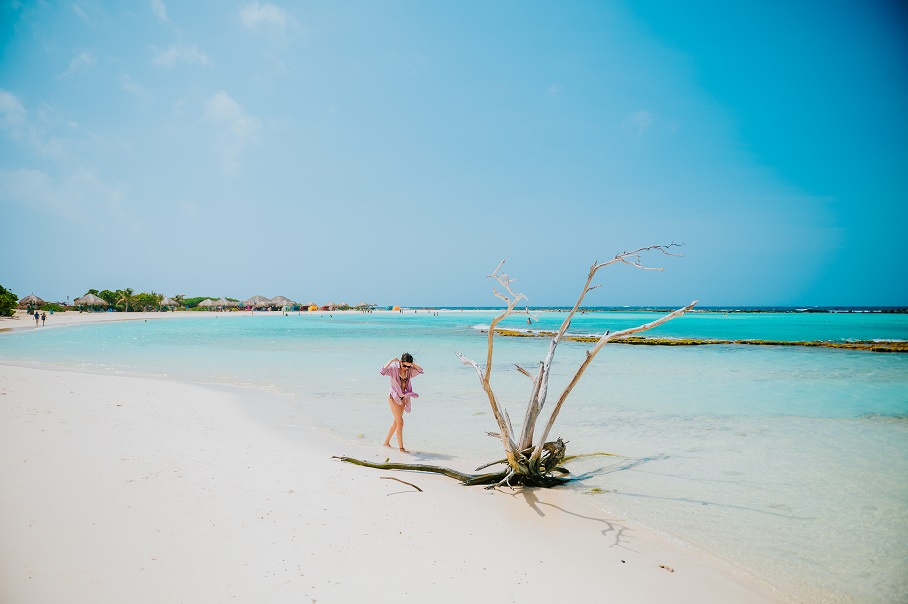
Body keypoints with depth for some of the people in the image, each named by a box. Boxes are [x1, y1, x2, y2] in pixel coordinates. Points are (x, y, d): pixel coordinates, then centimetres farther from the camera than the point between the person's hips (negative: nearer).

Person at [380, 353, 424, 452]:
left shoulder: (409, 370, -2)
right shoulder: (394, 368, -17)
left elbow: (420, 370, -5)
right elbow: (382, 371, -32)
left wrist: (412, 364, -15)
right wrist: (391, 361, -29)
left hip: (403, 398, 6)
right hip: (394, 398, -6)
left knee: (396, 422, 15)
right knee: (400, 422, -8)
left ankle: (386, 442, 31)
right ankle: (401, 447, -2)